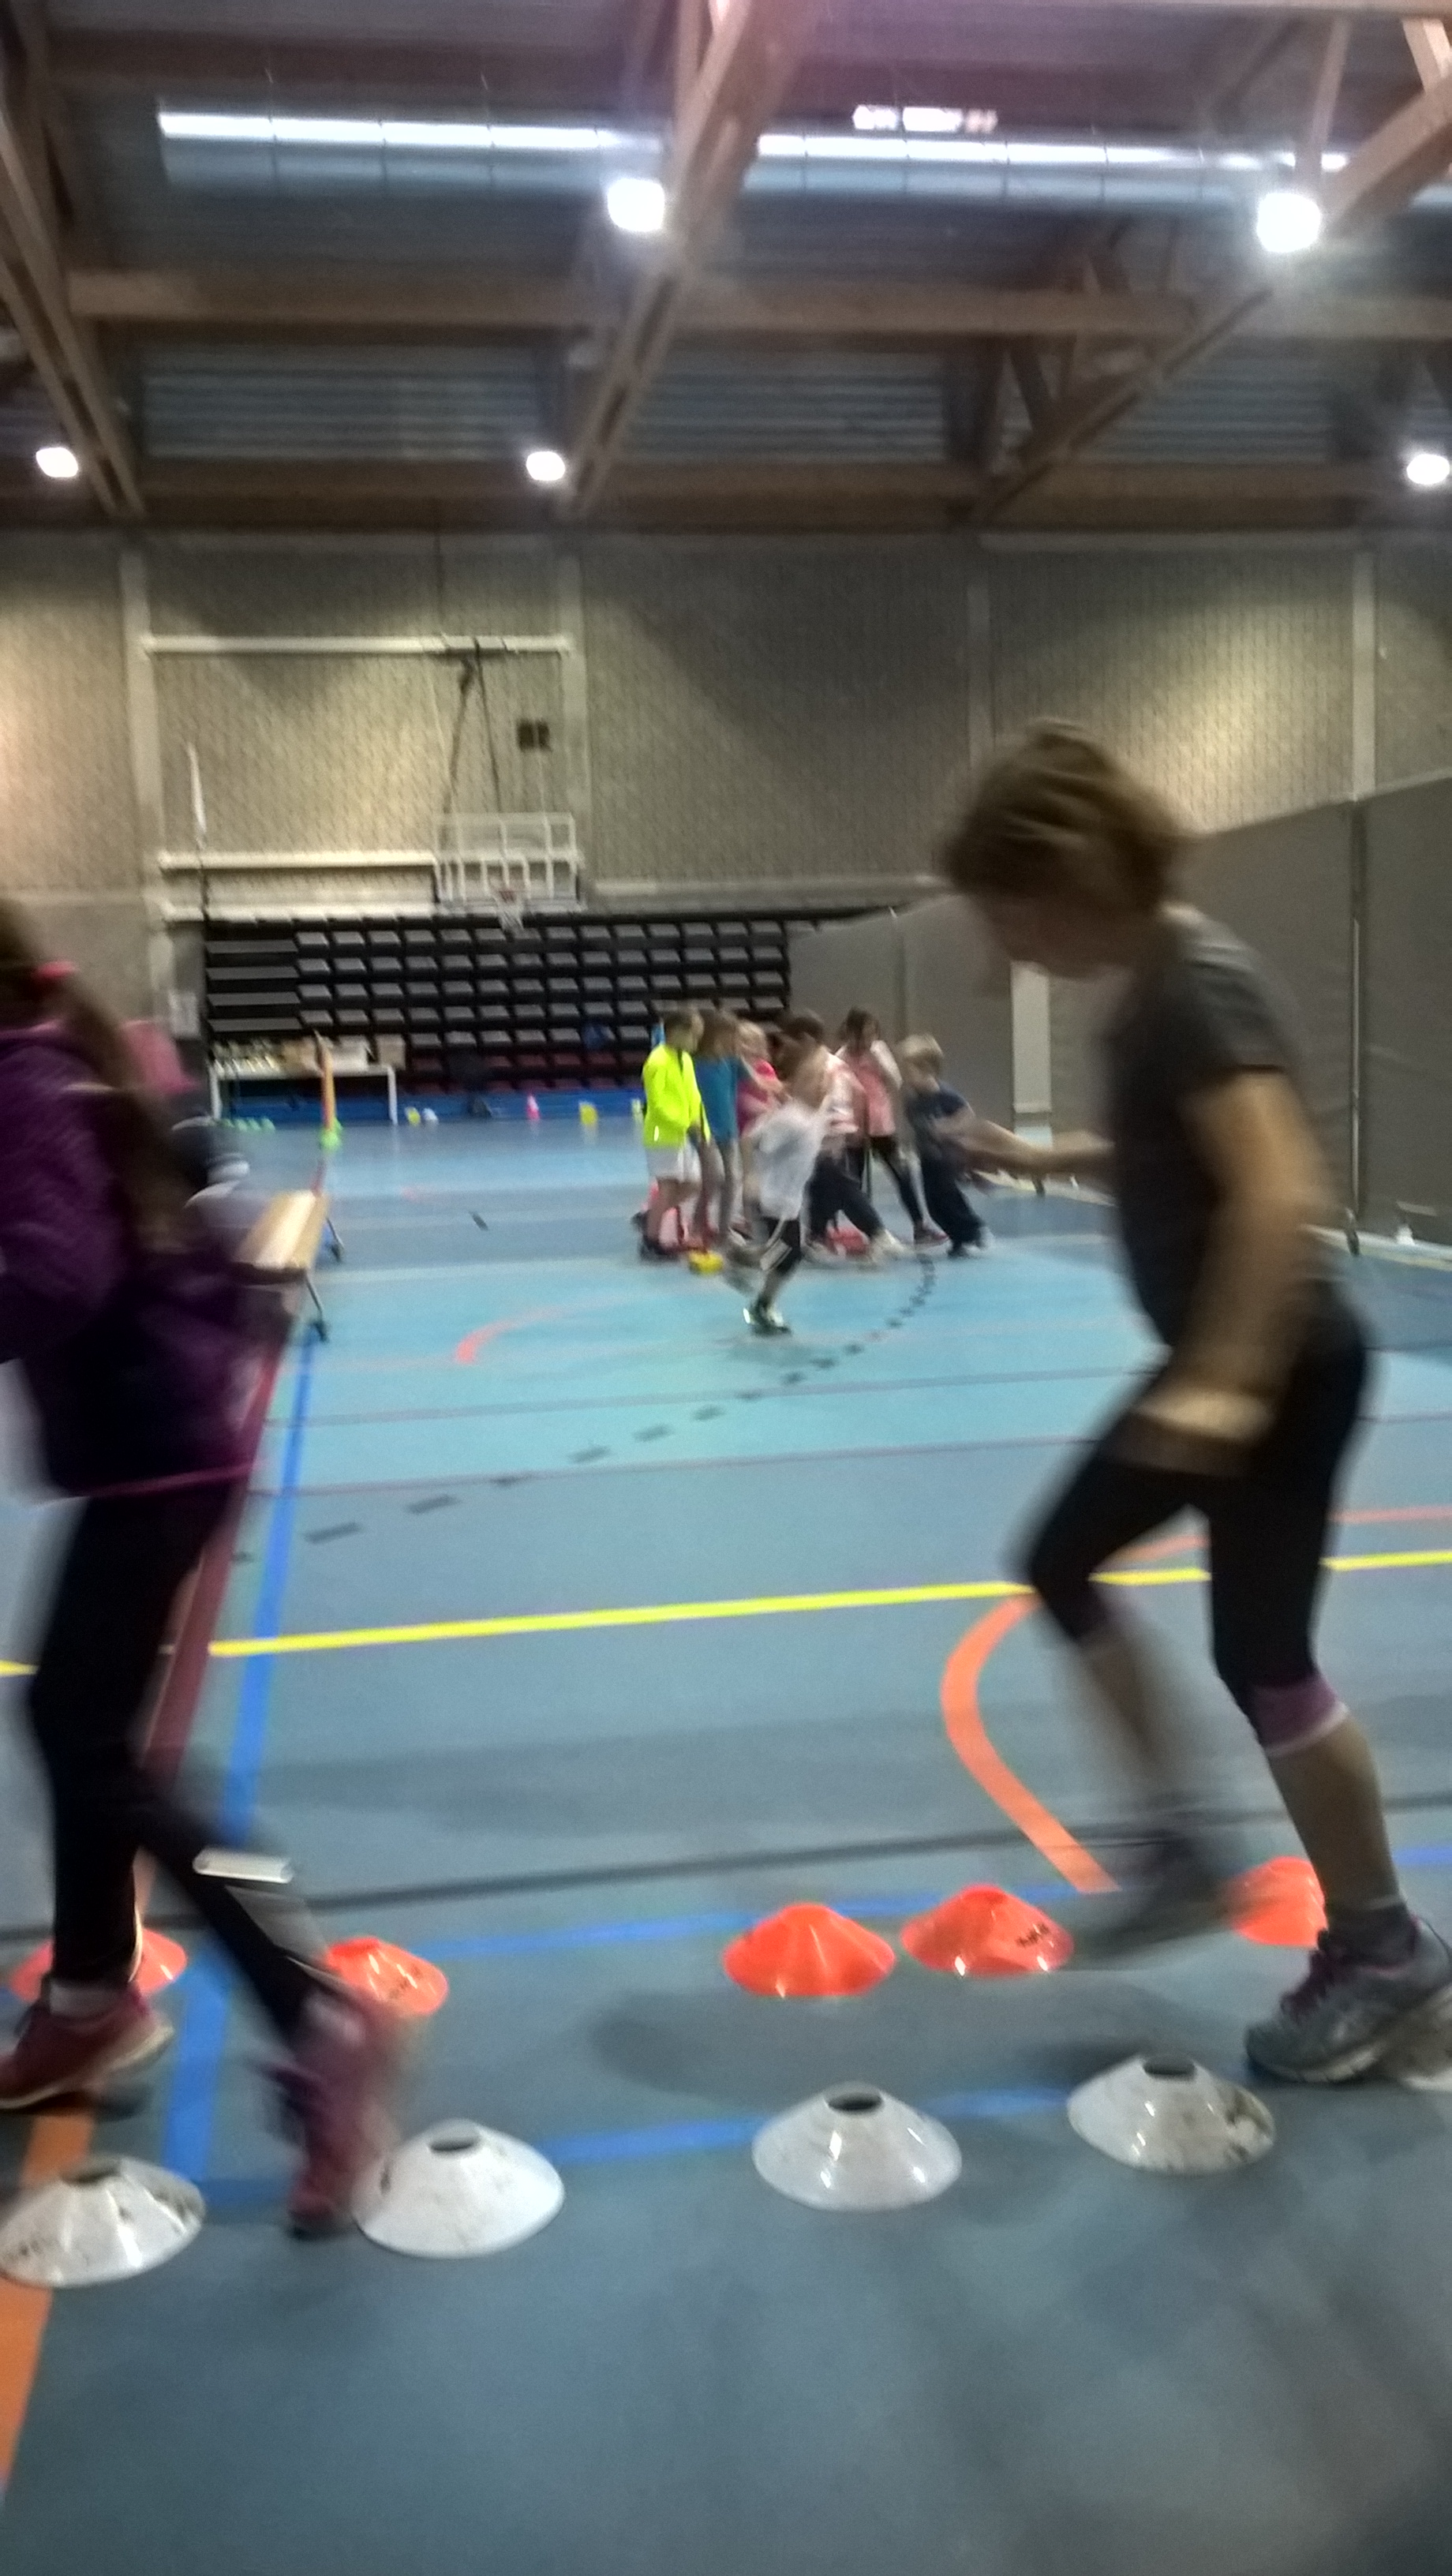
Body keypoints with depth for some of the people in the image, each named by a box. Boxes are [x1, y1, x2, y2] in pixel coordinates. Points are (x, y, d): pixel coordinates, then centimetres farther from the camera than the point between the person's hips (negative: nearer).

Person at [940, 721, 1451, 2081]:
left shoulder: (1197, 987, -21)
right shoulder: (1154, 982, 8)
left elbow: (1282, 1190, -31)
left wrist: (1225, 1383, -36)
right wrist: (1044, 1157, 13)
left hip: (1280, 1368, -10)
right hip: (1216, 1362, 10)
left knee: (1261, 1657, -1)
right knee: (1061, 1565, 15)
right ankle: (1179, 1845, 26)